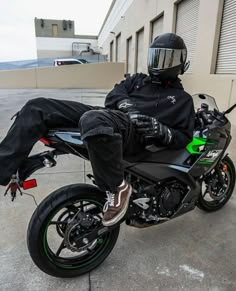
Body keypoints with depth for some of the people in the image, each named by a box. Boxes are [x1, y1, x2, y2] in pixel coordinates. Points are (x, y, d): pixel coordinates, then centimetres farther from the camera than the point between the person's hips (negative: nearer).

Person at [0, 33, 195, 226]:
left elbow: (184, 138, 11)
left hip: (136, 131, -5)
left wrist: (159, 129, -9)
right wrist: (126, 105, -7)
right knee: (37, 107, -6)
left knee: (95, 121, -43)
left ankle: (118, 187, -22)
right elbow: (114, 95, 16)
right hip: (109, 117, 6)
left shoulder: (183, 99, 19)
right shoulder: (138, 79, 30)